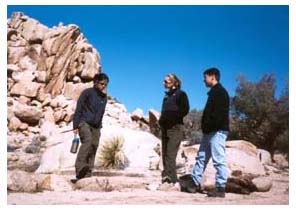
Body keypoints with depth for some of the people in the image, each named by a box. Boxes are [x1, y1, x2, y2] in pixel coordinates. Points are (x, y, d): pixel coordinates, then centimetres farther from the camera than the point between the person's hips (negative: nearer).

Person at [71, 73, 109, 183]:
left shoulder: (104, 97, 17)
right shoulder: (87, 92, 0)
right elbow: (78, 110, -4)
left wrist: (99, 128, 21)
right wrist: (75, 126, -11)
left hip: (96, 126, 6)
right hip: (84, 123, -6)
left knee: (93, 148, -4)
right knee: (88, 141, -31)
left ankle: (86, 176, -3)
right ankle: (80, 167, -38)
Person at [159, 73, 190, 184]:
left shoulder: (180, 94, 0)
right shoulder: (167, 96, 21)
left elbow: (185, 110, -11)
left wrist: (172, 118, -14)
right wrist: (161, 121, 8)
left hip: (175, 128, -8)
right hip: (165, 128, 8)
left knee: (170, 154, -16)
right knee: (165, 154, 5)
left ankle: (170, 179, -18)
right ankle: (167, 179, 9)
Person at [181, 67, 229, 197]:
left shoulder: (220, 92, -10)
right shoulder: (214, 93, 20)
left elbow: (219, 114, -20)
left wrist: (210, 127, -19)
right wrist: (205, 127, 14)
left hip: (217, 131, -10)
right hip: (209, 132, 10)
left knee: (219, 160, -6)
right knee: (201, 157, 13)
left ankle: (220, 189, -2)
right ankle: (195, 183, 21)